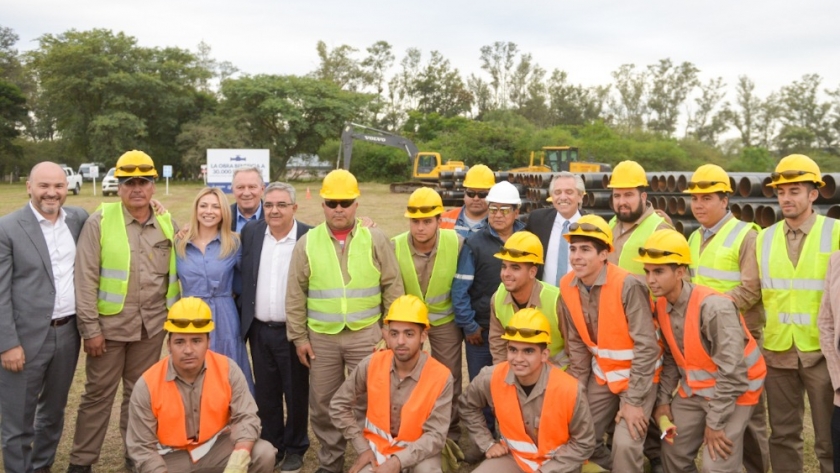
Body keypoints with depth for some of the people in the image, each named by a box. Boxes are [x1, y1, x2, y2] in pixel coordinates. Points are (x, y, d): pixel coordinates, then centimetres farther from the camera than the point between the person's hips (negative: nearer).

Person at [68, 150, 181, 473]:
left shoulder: (167, 224, 3)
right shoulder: (99, 222, -7)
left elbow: (174, 275, 10)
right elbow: (86, 279, -8)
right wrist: (90, 328, -10)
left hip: (152, 326, 3)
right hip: (110, 324, -2)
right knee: (98, 393, 8)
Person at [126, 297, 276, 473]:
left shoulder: (227, 369, -15)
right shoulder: (147, 385, -19)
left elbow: (245, 417, -16)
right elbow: (142, 447, -13)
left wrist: (239, 459, -34)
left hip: (216, 447, 1)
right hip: (172, 456, -1)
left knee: (264, 454, -21)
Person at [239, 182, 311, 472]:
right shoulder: (250, 232, 3)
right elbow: (243, 277, 11)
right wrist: (243, 317, 9)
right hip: (259, 329, 4)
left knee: (296, 392, 10)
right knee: (265, 393, 15)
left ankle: (295, 448, 28)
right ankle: (272, 445, 32)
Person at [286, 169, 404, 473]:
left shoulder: (375, 239, -3)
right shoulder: (307, 243, 0)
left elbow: (392, 288, 0)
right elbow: (295, 295, 4)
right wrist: (299, 336, 2)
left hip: (366, 335, -1)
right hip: (321, 337, 2)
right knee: (323, 403, 12)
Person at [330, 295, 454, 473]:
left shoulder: (440, 377, -20)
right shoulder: (371, 365, -13)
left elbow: (435, 435, -18)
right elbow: (339, 406, -1)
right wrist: (362, 448, -7)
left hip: (418, 450, -2)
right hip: (378, 445, 2)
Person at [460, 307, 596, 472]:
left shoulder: (570, 389, -24)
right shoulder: (492, 378, -16)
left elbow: (583, 443, -11)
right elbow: (468, 406, 7)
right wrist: (488, 443, 2)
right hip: (513, 456, 2)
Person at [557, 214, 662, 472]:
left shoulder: (627, 285, -26)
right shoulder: (568, 287, -8)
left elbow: (646, 346, -22)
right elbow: (576, 343, 3)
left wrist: (633, 401, -20)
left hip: (638, 375, -5)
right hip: (602, 375, 6)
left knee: (625, 444, -17)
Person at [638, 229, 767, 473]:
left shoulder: (715, 307, -29)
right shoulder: (662, 306, -5)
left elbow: (732, 373, -26)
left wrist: (715, 422, -21)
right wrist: (663, 399, 2)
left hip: (734, 391, -7)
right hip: (694, 390, 7)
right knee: (673, 452, 10)